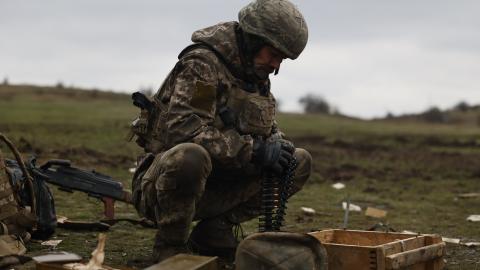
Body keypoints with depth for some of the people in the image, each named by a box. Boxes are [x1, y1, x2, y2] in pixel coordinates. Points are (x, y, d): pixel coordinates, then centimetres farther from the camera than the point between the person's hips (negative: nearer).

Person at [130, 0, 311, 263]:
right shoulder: (202, 63, -17)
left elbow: (267, 127, 20)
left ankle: (214, 229, 0)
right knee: (191, 156, -42)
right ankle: (170, 247, -16)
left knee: (300, 161, 0)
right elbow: (182, 128, -29)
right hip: (162, 180, -8)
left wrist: (277, 145, -6)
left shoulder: (257, 76, 8)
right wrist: (253, 150, -29)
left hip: (218, 182, 8)